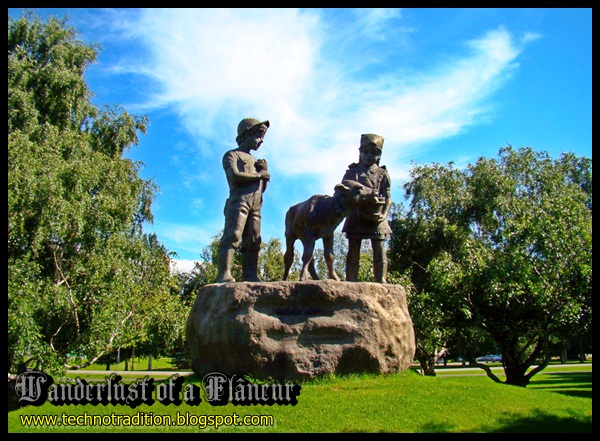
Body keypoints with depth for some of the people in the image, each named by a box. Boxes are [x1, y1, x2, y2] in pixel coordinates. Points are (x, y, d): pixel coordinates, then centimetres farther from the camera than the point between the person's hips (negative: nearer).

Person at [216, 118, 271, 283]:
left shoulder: (255, 161, 31)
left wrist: (265, 172, 10)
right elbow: (235, 176, -9)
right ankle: (224, 274, -27)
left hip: (255, 205, 7)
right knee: (232, 235, -19)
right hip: (239, 200, -7)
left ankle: (250, 277, -8)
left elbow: (263, 188, 28)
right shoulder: (232, 155, 10)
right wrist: (258, 175, 1)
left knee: (253, 242, -3)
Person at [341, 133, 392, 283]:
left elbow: (388, 198, 7)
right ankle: (351, 283, 3)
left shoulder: (383, 174, 9)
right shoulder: (352, 172, 10)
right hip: (356, 217, 0)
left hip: (376, 218, 0)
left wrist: (384, 215, -9)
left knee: (379, 250, -5)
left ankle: (381, 282, -3)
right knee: (353, 250, 1)